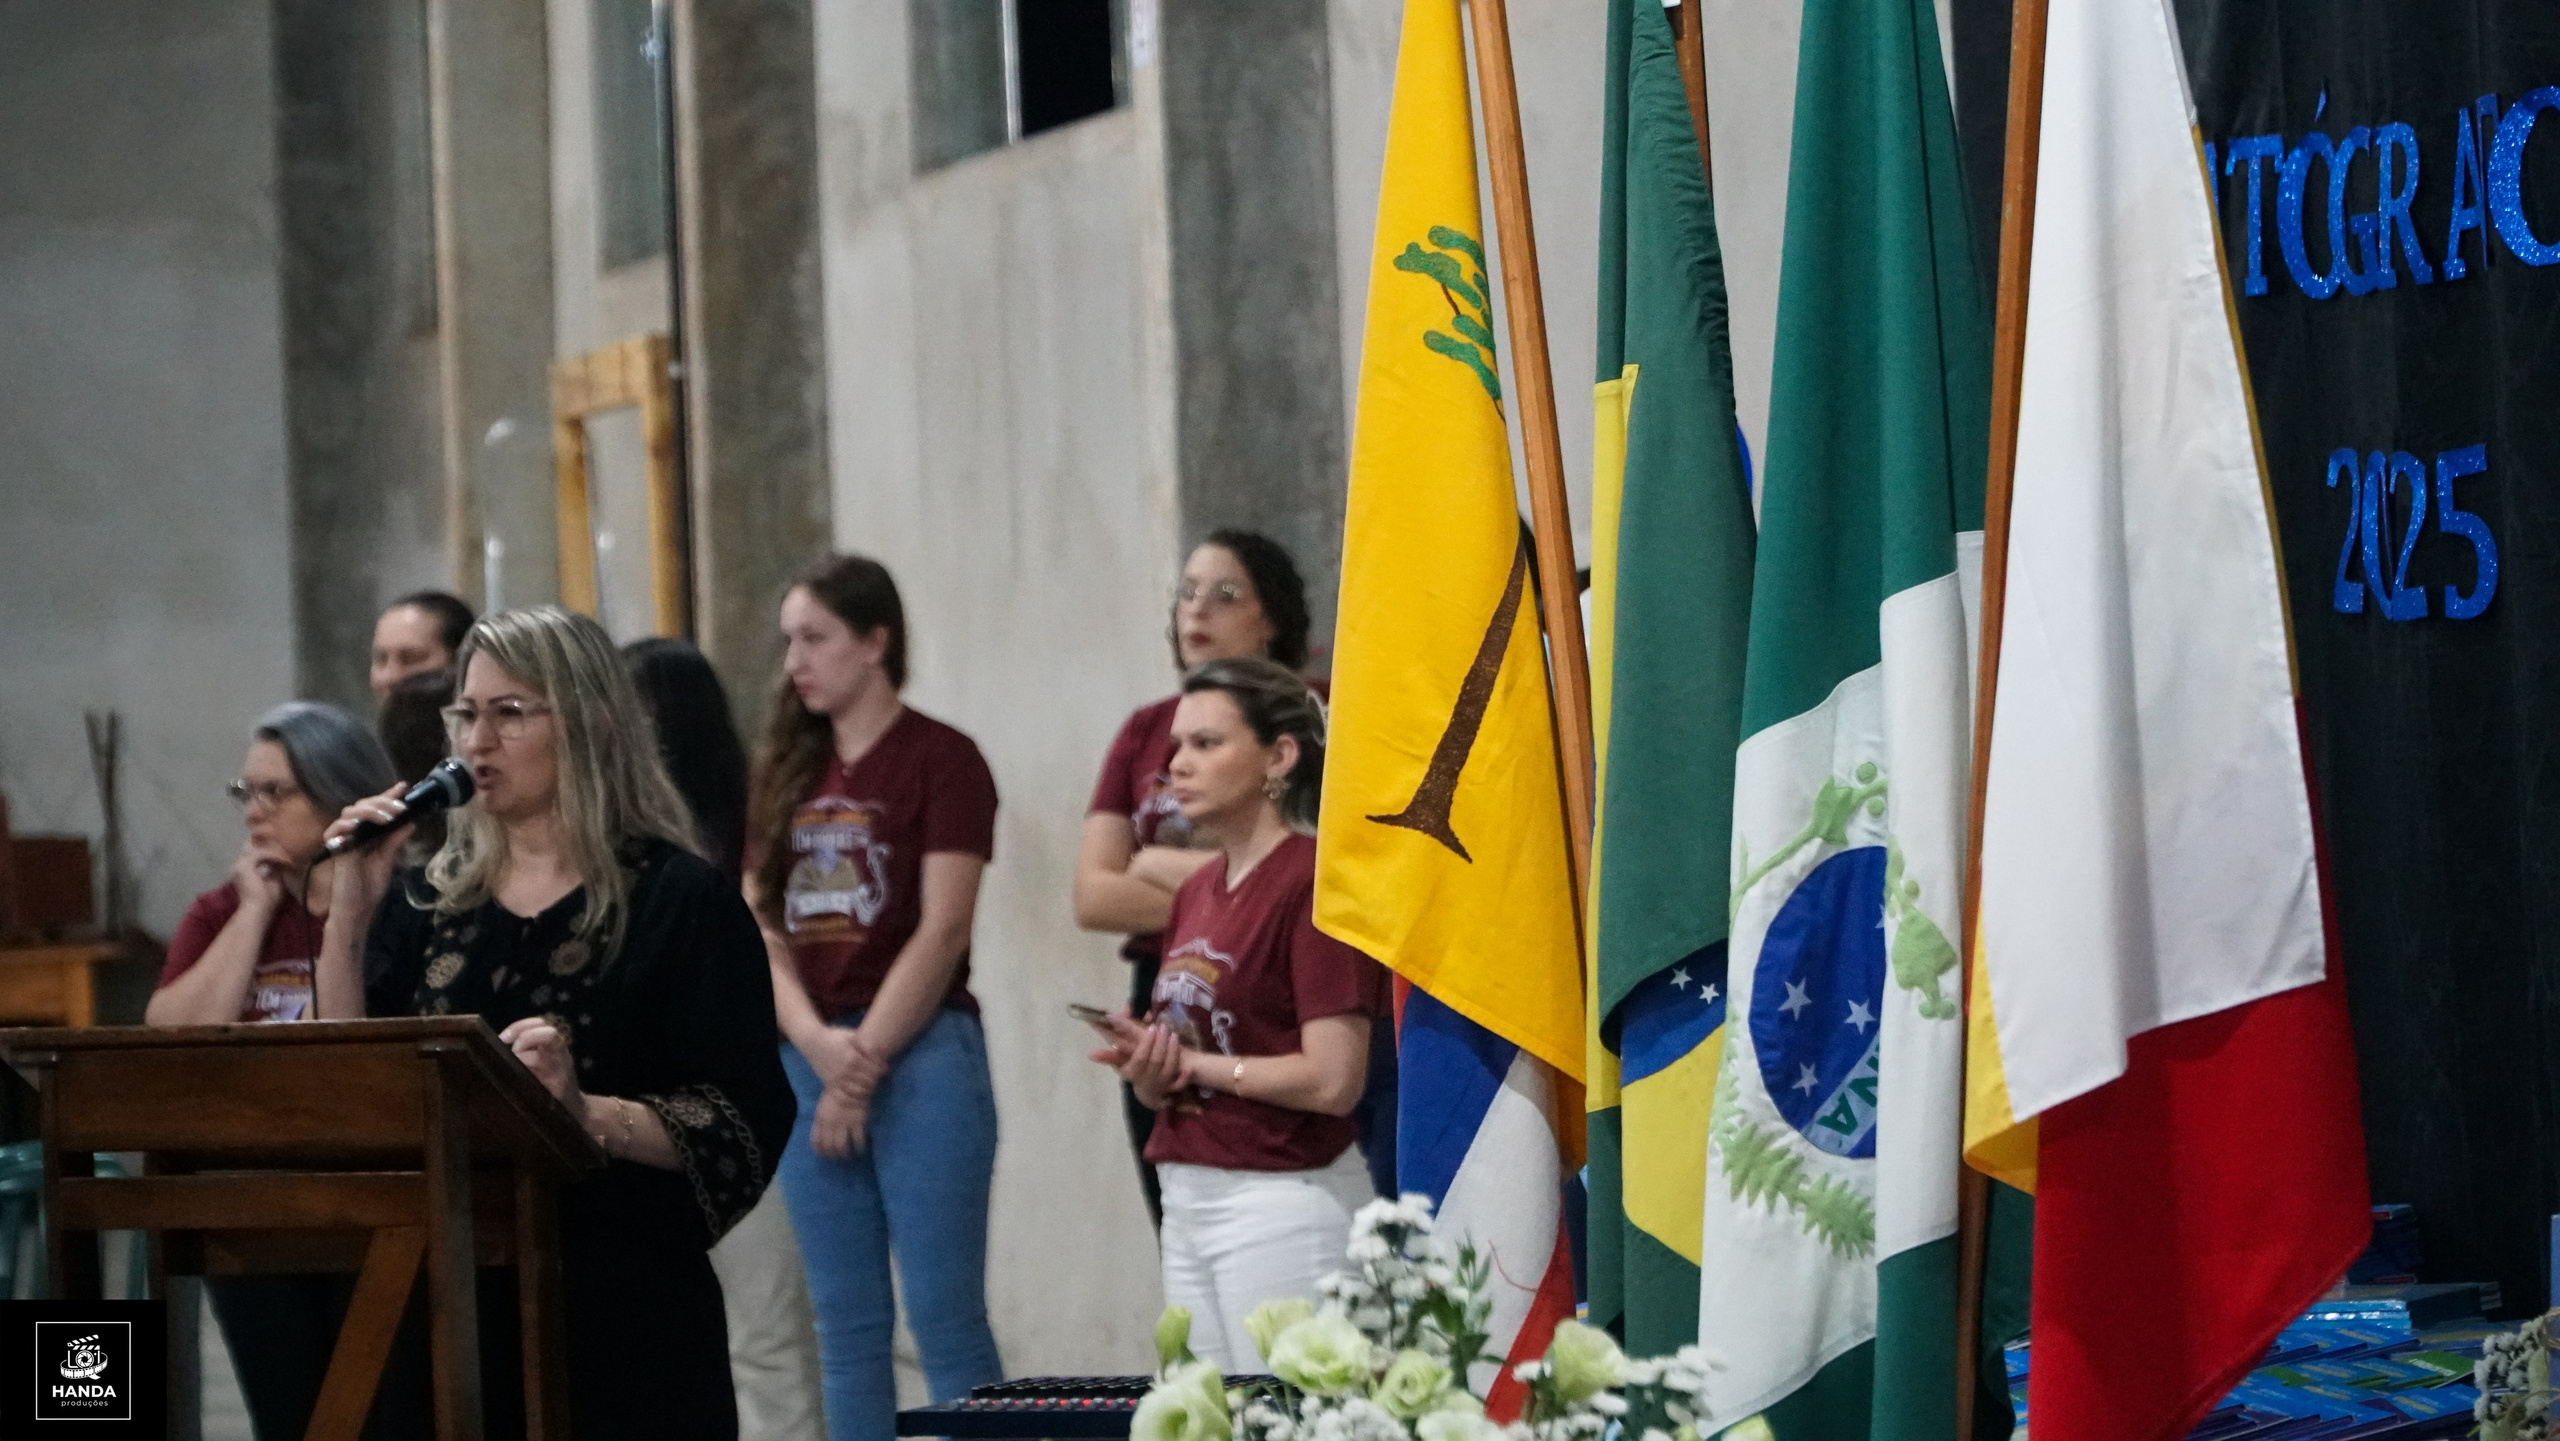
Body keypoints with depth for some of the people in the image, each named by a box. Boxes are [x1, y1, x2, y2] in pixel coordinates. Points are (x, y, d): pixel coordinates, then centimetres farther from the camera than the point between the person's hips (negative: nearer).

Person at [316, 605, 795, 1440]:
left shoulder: (677, 900, -1)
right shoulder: (427, 903, 14)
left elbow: (745, 1125, -9)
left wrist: (588, 1113, -24)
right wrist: (349, 917, 1)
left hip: (620, 1317, -4)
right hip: (449, 1309, 4)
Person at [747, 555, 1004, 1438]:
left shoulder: (939, 760, -3)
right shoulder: (788, 770, 15)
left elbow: (942, 932, -10)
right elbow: (762, 928, 8)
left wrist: (865, 1062, -12)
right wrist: (819, 1046, -8)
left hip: (921, 1056, -6)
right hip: (810, 1062, 6)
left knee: (945, 1318, -7)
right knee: (847, 1325, 7)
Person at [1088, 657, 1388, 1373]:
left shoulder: (1315, 883, -12)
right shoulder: (1196, 892, 14)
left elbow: (1333, 1080, -18)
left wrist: (1190, 1062, -9)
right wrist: (1147, 1072, -5)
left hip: (1284, 1200, -8)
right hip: (1189, 1200, 8)